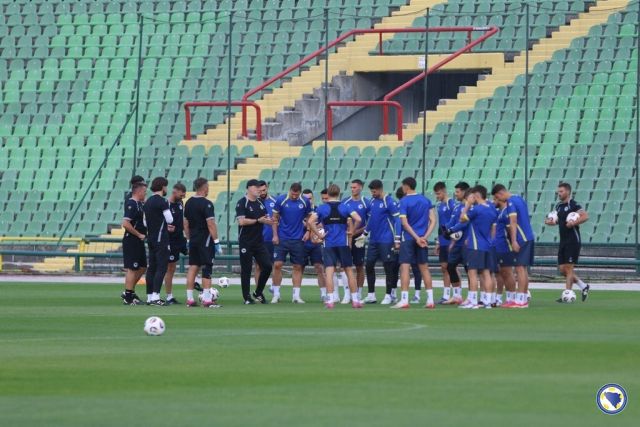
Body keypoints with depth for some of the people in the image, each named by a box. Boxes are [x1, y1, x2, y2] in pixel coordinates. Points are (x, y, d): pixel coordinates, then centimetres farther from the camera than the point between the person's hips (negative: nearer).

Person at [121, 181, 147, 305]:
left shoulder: (140, 204, 14)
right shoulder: (131, 205, -16)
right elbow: (126, 224, -24)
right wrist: (139, 235, -18)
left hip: (139, 241, 10)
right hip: (131, 242, -10)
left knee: (142, 267, 14)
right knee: (132, 269, -5)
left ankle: (129, 292, 22)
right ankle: (128, 297, 0)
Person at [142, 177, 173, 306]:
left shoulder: (147, 202, 12)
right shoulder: (162, 202, -13)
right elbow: (170, 220, -13)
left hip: (150, 239, 8)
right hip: (161, 240, -8)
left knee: (152, 267, 11)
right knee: (162, 267, -8)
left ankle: (149, 296, 12)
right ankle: (155, 296, -16)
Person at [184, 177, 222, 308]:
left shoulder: (189, 203, 9)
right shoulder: (206, 204, -14)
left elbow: (186, 224, 14)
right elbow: (211, 224, -19)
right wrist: (216, 241, -16)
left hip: (193, 240, 7)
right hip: (205, 239, -7)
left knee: (193, 267, 9)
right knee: (207, 268, -4)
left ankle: (189, 298, 8)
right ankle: (207, 299, -7)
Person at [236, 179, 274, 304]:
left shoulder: (260, 203, 14)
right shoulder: (242, 203, -8)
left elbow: (266, 219, 21)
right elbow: (241, 221, -18)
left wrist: (269, 221, -4)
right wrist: (258, 220, -16)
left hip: (259, 241, 6)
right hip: (246, 243, -6)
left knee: (267, 266, 0)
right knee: (246, 269, 0)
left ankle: (258, 293, 16)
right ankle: (247, 297, 7)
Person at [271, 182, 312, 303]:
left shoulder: (305, 202, -1)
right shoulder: (281, 200, -5)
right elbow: (275, 218, 2)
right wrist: (275, 235, -4)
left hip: (298, 239, 1)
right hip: (282, 238, -1)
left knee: (298, 267, 2)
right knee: (277, 265, -7)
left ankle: (296, 295, 8)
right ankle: (276, 294, 2)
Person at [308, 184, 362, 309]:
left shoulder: (322, 208, 0)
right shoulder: (345, 207, 1)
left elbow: (310, 221, -12)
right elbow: (358, 219, -11)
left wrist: (319, 235, -5)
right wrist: (351, 232, 3)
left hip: (328, 244, -1)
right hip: (343, 243, 1)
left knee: (329, 272, -3)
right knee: (349, 271, 8)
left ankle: (330, 300, -12)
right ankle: (355, 300, 8)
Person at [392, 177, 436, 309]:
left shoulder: (404, 202, -8)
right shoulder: (426, 201, 8)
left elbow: (404, 223, -13)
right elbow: (433, 221, 4)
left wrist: (417, 238, -12)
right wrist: (425, 237, -4)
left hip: (408, 238, -5)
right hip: (422, 239, 5)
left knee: (404, 267, -5)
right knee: (424, 268, 12)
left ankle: (404, 300, -11)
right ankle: (430, 300, 12)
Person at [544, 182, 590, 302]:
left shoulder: (573, 205, -11)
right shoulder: (559, 206, 14)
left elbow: (585, 216, -21)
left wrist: (573, 223, -25)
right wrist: (551, 221, 6)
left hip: (573, 241, -9)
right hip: (563, 241, 9)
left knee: (569, 268, -7)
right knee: (562, 269, 7)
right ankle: (583, 286, 19)